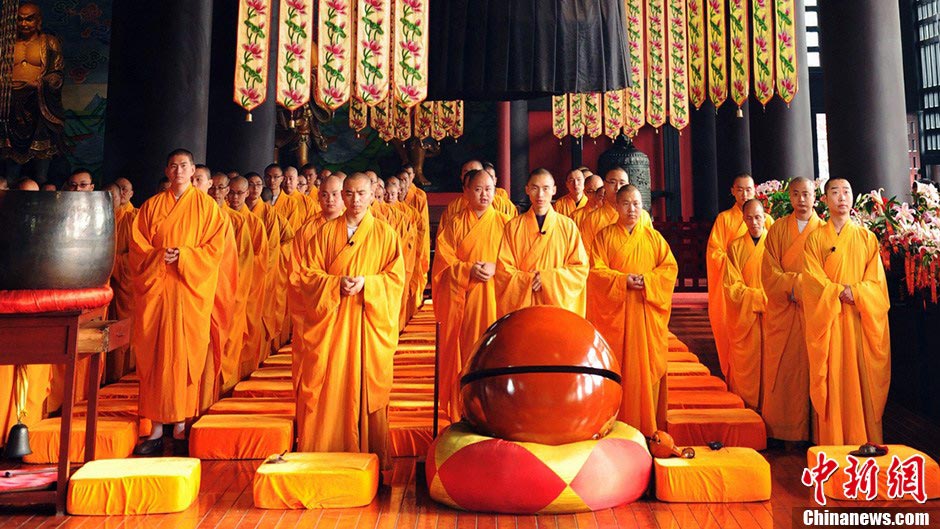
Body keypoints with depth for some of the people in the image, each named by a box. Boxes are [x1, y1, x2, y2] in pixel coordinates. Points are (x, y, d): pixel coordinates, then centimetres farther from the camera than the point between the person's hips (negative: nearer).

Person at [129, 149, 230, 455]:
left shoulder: (206, 205, 7)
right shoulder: (151, 206, 13)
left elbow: (216, 247, -1)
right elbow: (137, 246, 8)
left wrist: (183, 256, -14)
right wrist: (158, 256, -11)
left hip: (191, 289, -2)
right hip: (155, 287, 2)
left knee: (186, 354, -3)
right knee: (154, 355, -1)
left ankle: (181, 425, 6)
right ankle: (156, 428, 3)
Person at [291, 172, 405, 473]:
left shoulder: (385, 234, 6)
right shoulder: (327, 232, 8)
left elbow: (396, 277, 1)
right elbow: (306, 273, 4)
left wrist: (366, 283, -15)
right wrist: (336, 283, -13)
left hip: (370, 322, -1)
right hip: (331, 322, 1)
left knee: (367, 384, 0)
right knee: (329, 385, 0)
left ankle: (368, 450, 11)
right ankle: (325, 450, 10)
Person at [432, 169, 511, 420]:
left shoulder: (504, 222, 7)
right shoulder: (455, 224, 7)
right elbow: (443, 261, 0)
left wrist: (495, 267, -16)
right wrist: (469, 269, -16)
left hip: (494, 299, 0)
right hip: (461, 301, 0)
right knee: (462, 353, 2)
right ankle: (460, 414, 13)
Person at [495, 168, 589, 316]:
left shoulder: (568, 226, 3)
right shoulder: (513, 227, 3)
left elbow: (581, 268, 1)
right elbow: (503, 270, 0)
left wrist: (548, 278, -11)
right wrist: (530, 280, -14)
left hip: (558, 305, 0)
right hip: (522, 306, 0)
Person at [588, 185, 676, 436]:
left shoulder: (654, 237, 11)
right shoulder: (604, 236, 5)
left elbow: (670, 267, 4)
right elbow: (596, 270, -4)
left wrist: (647, 280, -12)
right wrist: (622, 280, -17)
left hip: (647, 313, 2)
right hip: (615, 312, -2)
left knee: (647, 365, 3)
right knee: (618, 367, 0)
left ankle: (649, 424, 13)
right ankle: (617, 424, 8)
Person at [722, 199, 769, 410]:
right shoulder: (735, 247, 4)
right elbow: (732, 287, -2)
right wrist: (761, 297, -11)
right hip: (743, 317, 0)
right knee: (746, 364, 1)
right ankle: (745, 405, 10)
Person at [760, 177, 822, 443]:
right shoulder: (778, 229, 8)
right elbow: (769, 272, 1)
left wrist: (792, 282, -14)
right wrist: (795, 283, -14)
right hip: (781, 312, 1)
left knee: (807, 369, -1)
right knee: (780, 370, 1)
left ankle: (806, 432, 7)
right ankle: (777, 431, 7)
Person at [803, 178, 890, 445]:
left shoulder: (867, 238, 10)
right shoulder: (815, 239, 5)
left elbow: (876, 282, 3)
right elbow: (813, 281, -4)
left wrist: (855, 293, -13)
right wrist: (841, 293, -15)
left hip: (860, 321, 1)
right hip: (827, 320, -1)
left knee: (862, 381, 0)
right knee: (832, 381, -2)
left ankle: (864, 442, 8)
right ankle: (831, 442, 3)